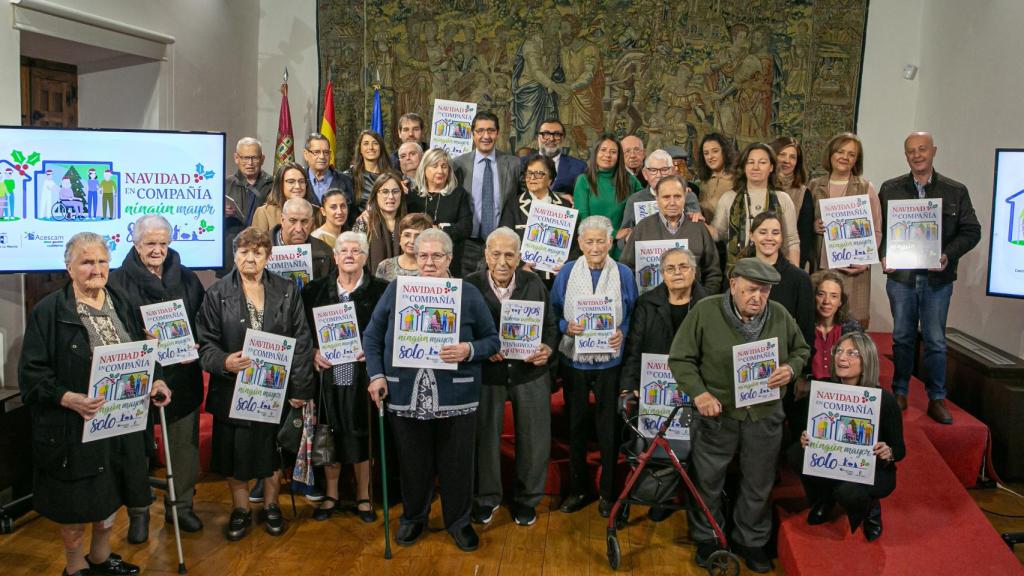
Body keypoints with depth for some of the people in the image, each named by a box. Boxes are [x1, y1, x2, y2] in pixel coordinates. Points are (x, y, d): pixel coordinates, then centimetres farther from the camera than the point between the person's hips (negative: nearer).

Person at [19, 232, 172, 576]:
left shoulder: (121, 305, 7)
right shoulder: (49, 311, -11)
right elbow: (32, 373, -13)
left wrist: (153, 381, -6)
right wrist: (69, 398, -28)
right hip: (73, 427, -5)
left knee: (110, 495, 19)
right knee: (75, 503, 9)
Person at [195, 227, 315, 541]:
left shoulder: (287, 291, 1)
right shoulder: (217, 293, -2)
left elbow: (301, 342, 0)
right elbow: (205, 342, -2)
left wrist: (300, 388, -5)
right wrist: (224, 362, -24)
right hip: (232, 389, 0)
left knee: (273, 451, 12)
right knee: (235, 453, 9)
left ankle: (271, 507, 32)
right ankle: (240, 510, 29)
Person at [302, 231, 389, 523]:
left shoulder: (380, 290, 0)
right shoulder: (316, 290, 7)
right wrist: (314, 351, -8)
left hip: (362, 376, -2)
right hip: (328, 375, 2)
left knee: (362, 435, 6)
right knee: (330, 436, 10)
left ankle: (363, 496, 23)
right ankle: (331, 495, 27)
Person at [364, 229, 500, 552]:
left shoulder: (469, 294, 0)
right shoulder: (395, 290, 3)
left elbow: (492, 340, 3)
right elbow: (372, 336, 9)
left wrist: (469, 351, -16)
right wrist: (376, 375, -2)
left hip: (456, 399, -1)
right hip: (405, 397, 1)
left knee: (457, 464, 10)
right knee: (412, 464, 14)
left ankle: (458, 520, 31)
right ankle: (413, 517, 37)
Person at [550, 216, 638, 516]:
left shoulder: (624, 274, 0)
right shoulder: (566, 273, 1)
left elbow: (633, 315, 3)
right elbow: (553, 313, 4)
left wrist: (622, 332, -16)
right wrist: (566, 327, -15)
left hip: (609, 361, -1)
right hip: (574, 360, 1)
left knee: (609, 428, 6)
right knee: (576, 425, 11)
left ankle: (608, 492, 22)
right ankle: (579, 488, 26)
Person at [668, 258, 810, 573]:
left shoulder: (780, 315, -1)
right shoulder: (705, 311, -11)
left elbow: (801, 349, 14)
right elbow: (680, 359, -8)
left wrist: (791, 369, -8)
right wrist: (699, 393, -20)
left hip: (764, 417, 3)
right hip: (716, 414, -2)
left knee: (759, 484, 15)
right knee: (708, 480, 12)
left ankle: (751, 541, 36)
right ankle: (707, 538, 34)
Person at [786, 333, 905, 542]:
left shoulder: (884, 399, -19)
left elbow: (900, 448, -8)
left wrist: (888, 454, -31)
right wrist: (805, 439, -21)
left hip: (874, 470, -3)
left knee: (849, 493, -35)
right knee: (795, 453, -23)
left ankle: (870, 508, 5)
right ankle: (824, 499, 7)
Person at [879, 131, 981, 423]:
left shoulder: (956, 191, 3)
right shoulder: (890, 189, 4)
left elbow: (971, 231, 3)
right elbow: (877, 227, 6)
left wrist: (948, 255, -13)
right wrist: (884, 256, -10)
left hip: (938, 278, 0)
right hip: (900, 275, 1)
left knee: (936, 340, 4)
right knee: (902, 337, 10)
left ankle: (937, 399, 16)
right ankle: (900, 393, 22)